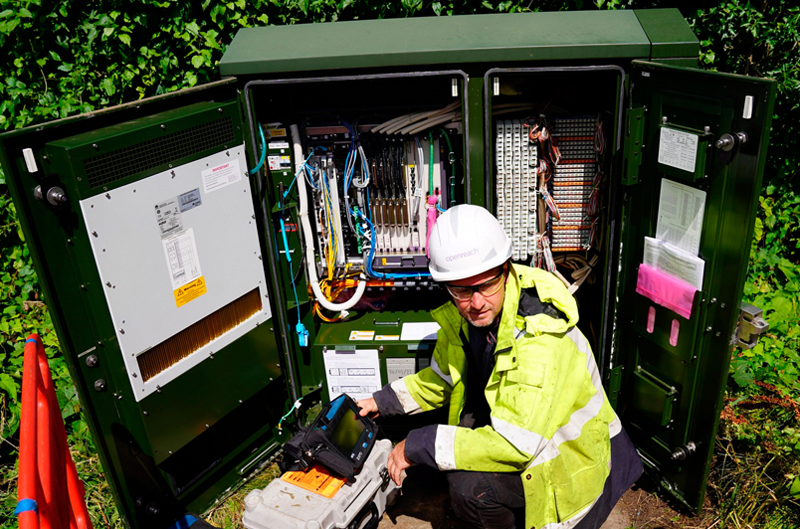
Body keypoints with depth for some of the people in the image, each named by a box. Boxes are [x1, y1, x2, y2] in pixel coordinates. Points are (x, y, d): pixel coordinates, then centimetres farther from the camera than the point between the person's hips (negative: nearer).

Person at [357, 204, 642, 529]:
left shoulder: (543, 337, -33)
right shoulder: (459, 317, -9)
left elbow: (515, 446, -34)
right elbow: (441, 380, 12)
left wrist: (417, 446, -28)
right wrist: (383, 401, 6)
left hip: (565, 460, -8)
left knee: (469, 485, -26)